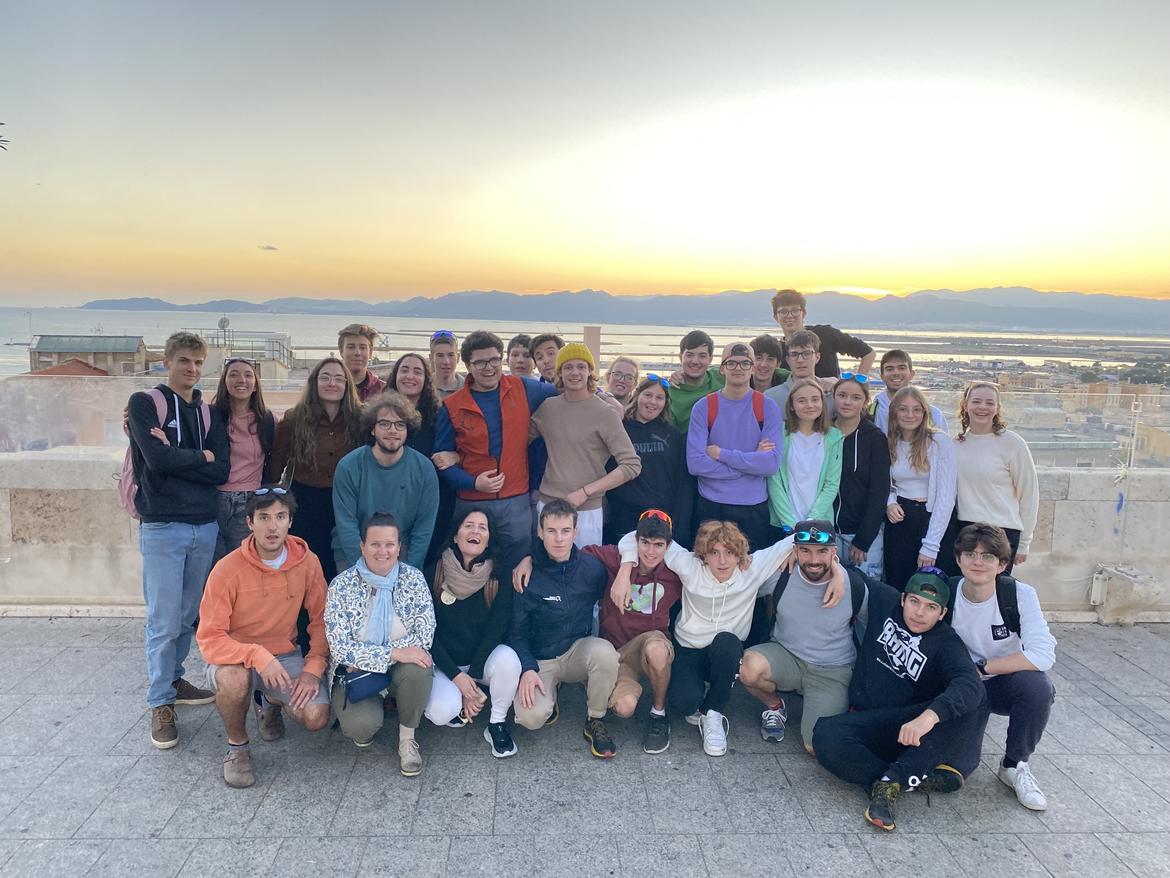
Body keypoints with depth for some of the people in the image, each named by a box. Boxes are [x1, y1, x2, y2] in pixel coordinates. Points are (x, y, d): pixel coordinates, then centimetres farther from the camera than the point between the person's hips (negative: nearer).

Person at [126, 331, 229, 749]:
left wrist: (175, 455, -10)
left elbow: (221, 471, -1)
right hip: (162, 527, -4)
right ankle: (160, 703, 10)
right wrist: (200, 457, -4)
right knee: (164, 621, -2)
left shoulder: (209, 413, 12)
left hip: (205, 526, 4)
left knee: (188, 616, 13)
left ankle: (174, 680, 31)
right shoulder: (145, 403, 0)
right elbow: (156, 458, -15)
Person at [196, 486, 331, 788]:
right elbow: (209, 638, -21)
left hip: (284, 655, 3)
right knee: (233, 678, -38)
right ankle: (237, 746, -5)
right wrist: (257, 655, -36)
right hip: (236, 657, -2)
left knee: (316, 717, -19)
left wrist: (314, 668, -14)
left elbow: (320, 619, -1)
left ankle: (272, 702, 19)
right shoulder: (228, 569, -20)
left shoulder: (307, 562, -11)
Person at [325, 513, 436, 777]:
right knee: (362, 725, -30)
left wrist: (367, 656, -19)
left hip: (400, 667, 2)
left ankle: (407, 737, -6)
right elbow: (341, 647, -16)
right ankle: (369, 713, 9)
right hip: (355, 672, -1)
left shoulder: (414, 578, -7)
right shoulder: (342, 585, -11)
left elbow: (425, 635, -12)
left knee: (418, 668, -33)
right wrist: (393, 653, -28)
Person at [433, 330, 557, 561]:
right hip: (471, 504, -1)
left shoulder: (523, 389, 1)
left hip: (517, 501, 1)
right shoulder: (451, 407, -3)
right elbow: (442, 457, -1)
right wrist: (472, 483, -14)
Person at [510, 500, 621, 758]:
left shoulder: (592, 568, -7)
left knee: (604, 651, -33)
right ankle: (547, 697, 11)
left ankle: (595, 722, -7)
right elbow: (517, 630, -7)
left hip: (578, 651, 2)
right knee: (532, 716, -29)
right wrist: (528, 669, -20)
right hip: (539, 660, -2)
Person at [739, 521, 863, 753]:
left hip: (833, 672, -1)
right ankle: (775, 706, 3)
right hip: (786, 656, 1)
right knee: (750, 667, -33)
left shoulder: (855, 585, -12)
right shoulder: (782, 576, -13)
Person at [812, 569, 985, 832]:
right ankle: (922, 778, -29)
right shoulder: (885, 602, 5)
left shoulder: (946, 642, -4)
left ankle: (890, 782, -33)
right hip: (865, 720, 1)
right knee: (825, 737, -31)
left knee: (965, 711, -32)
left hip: (909, 728, -1)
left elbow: (970, 684, -25)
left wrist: (930, 715, -43)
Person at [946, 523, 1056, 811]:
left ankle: (1014, 765, -7)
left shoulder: (1020, 594, -17)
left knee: (1038, 685, -34)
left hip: (1006, 683, 0)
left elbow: (1043, 655, -28)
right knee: (956, 765, -20)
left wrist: (981, 667, -24)